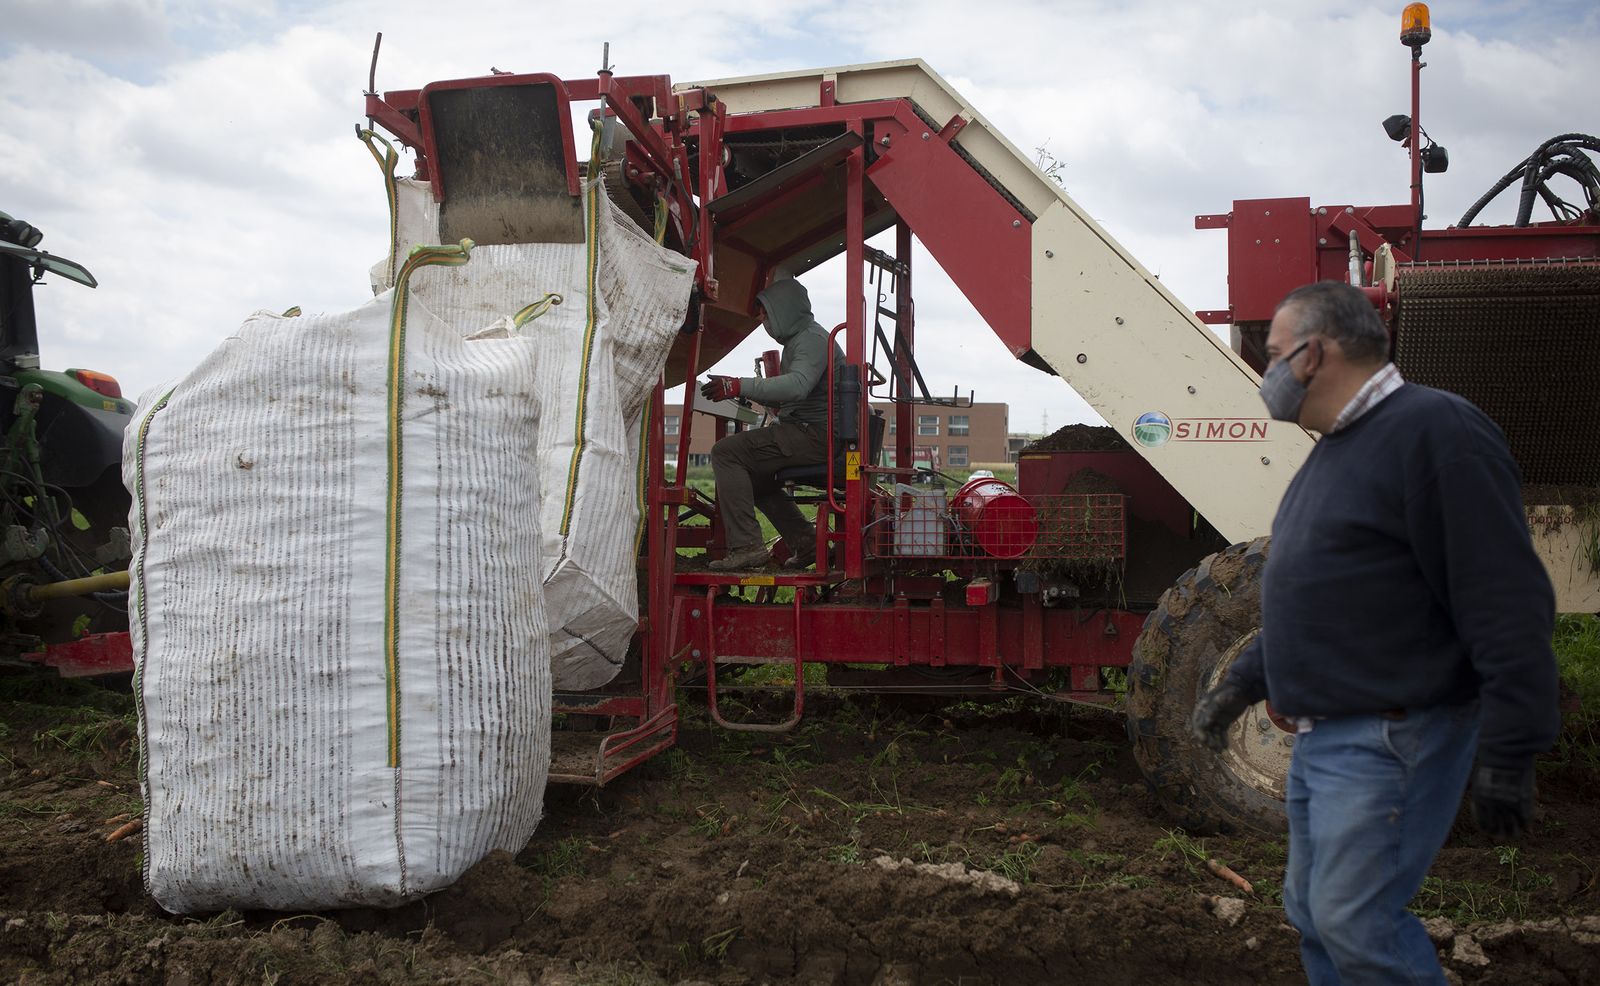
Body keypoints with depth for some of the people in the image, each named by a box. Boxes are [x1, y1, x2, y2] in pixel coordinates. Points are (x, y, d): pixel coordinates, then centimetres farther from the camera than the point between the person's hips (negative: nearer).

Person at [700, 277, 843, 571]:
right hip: (811, 435, 11)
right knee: (753, 472, 26)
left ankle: (745, 545, -23)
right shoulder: (797, 340, 25)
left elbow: (797, 385, -29)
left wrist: (740, 386, -32)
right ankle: (804, 541, 19)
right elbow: (784, 400, 24)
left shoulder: (812, 339, -10)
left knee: (726, 453, -17)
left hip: (816, 434, -11)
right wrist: (738, 389, 13)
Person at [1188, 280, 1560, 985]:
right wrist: (1239, 685, 17)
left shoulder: (1433, 430, -15)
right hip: (1320, 737, 10)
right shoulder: (1334, 451, 16)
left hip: (1389, 737, -9)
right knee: (1313, 915, 16)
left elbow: (1509, 604, -20)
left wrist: (1508, 754, -20)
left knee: (1357, 923, -8)